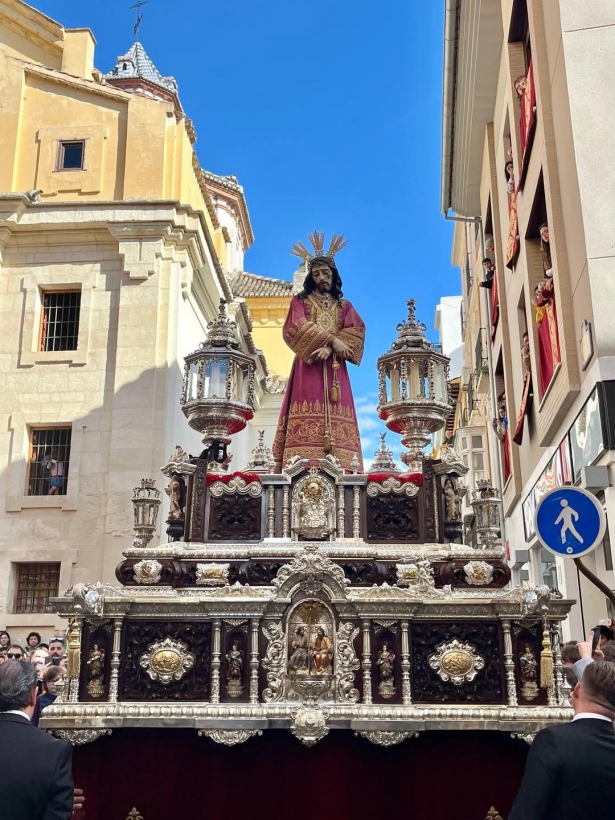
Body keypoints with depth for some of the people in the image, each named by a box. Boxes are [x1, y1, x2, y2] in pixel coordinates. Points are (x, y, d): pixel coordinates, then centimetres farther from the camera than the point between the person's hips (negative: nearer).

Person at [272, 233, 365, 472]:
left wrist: (330, 348, -14)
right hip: (308, 366, -2)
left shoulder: (345, 306, 21)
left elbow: (356, 332, 3)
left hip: (334, 369, 2)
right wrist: (332, 338, -15)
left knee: (336, 415, -11)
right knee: (308, 415, -16)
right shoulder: (300, 301, 16)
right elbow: (298, 327, -4)